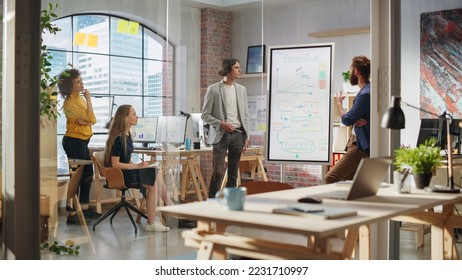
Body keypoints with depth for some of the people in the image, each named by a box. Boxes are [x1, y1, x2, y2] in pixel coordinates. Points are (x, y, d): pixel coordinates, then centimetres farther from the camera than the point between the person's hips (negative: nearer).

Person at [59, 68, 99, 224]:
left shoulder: (79, 98, 10)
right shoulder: (71, 102, -18)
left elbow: (92, 120, 8)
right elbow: (90, 118, -20)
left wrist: (85, 120, -13)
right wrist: (88, 99, -15)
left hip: (81, 141, 10)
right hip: (74, 141, -10)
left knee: (88, 173, 16)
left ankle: (84, 208, 27)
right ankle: (72, 214, -3)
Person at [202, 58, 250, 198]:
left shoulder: (241, 89, 11)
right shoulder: (213, 89, -3)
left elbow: (245, 115, 13)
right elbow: (205, 115, -2)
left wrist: (246, 137, 7)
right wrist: (221, 124, -16)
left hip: (237, 134, 4)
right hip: (221, 135, -4)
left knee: (233, 173, 7)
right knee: (218, 172, -9)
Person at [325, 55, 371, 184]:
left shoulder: (366, 94, -19)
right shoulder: (365, 90, 14)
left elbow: (347, 120, -16)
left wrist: (338, 103, 3)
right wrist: (355, 120, -9)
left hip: (360, 147, -11)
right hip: (357, 143, 11)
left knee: (330, 178, -19)